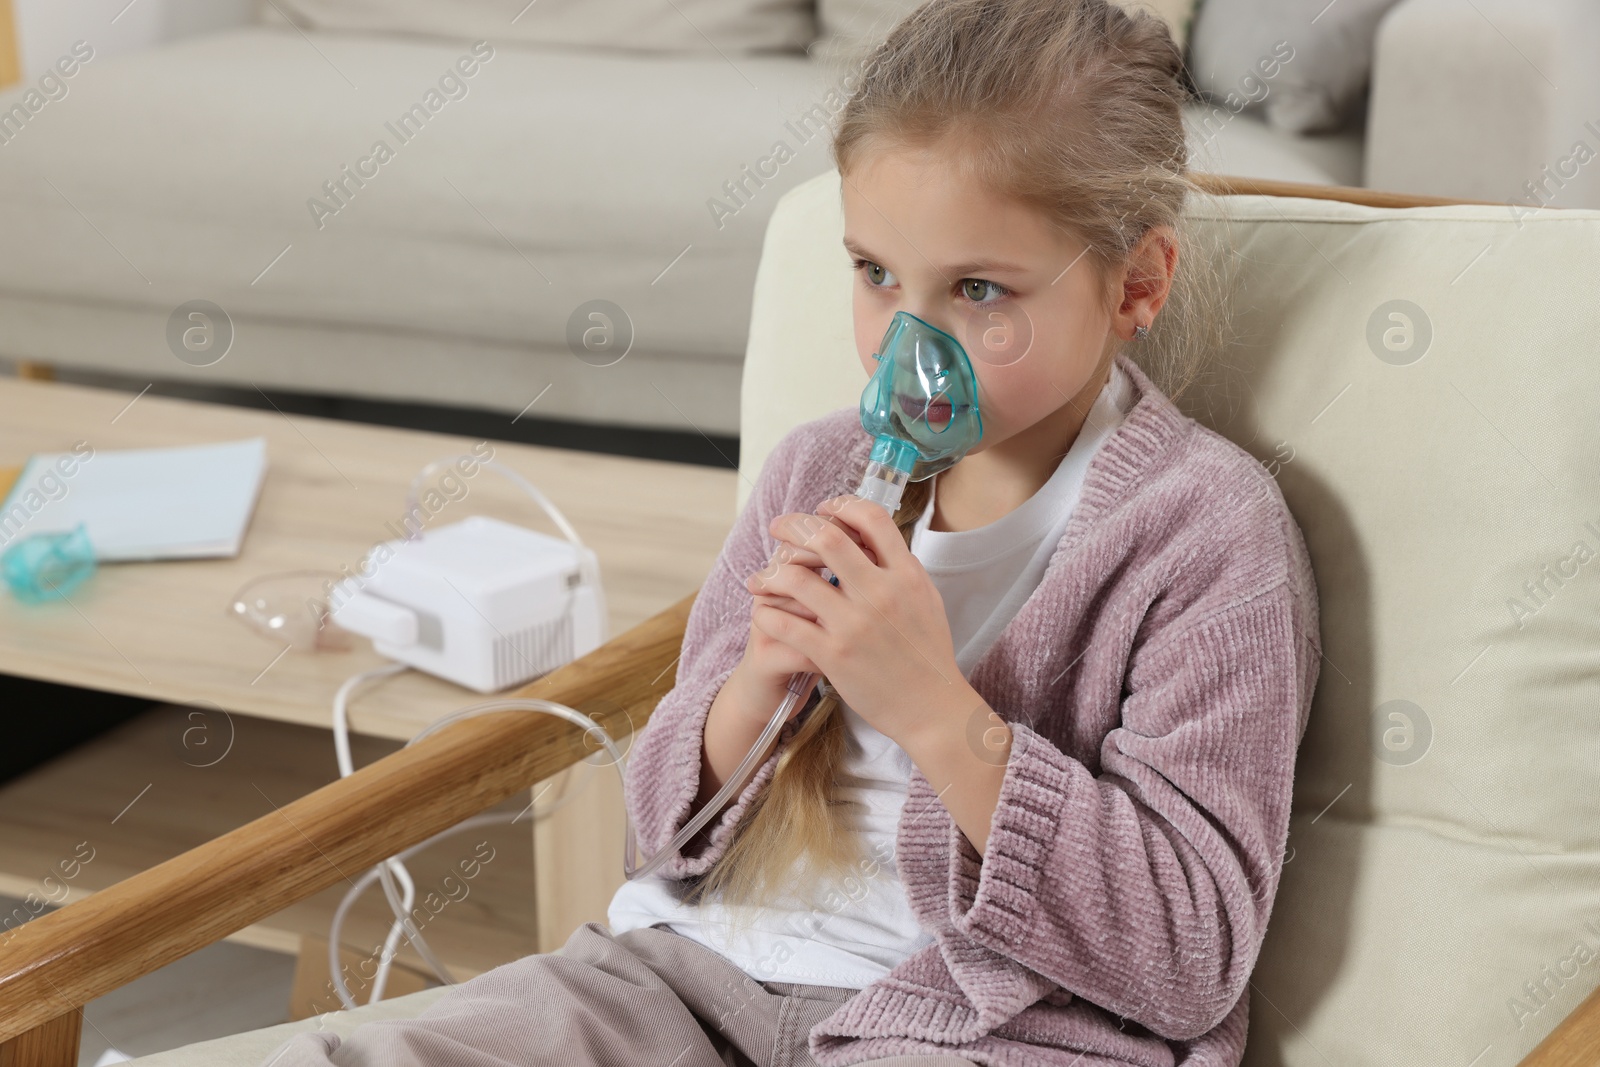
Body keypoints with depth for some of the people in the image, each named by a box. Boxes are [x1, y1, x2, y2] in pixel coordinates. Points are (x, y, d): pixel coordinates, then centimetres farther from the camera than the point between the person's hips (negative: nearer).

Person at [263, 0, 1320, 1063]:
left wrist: (934, 710, -21)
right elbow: (669, 817, 14)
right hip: (708, 957, 5)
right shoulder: (820, 468, 9)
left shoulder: (1213, 529, -8)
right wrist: (756, 688, -10)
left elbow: (1193, 960, -14)